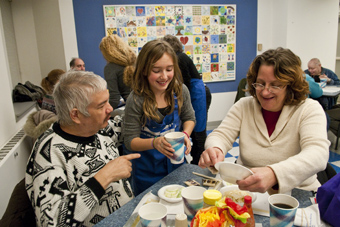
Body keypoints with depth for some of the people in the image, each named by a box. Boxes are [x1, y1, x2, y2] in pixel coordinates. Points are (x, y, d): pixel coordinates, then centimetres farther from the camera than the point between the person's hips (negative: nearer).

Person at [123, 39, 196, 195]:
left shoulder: (180, 91, -12)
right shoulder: (136, 100, -24)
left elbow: (189, 118, 5)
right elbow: (130, 141, -18)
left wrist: (185, 134, -15)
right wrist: (154, 143, -36)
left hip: (176, 161, 4)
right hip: (147, 169, -3)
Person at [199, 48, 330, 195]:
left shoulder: (309, 109, -6)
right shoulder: (244, 106, 3)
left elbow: (318, 154, -22)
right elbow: (221, 135, -2)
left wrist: (274, 174, -41)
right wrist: (215, 150, -29)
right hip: (245, 189, 0)